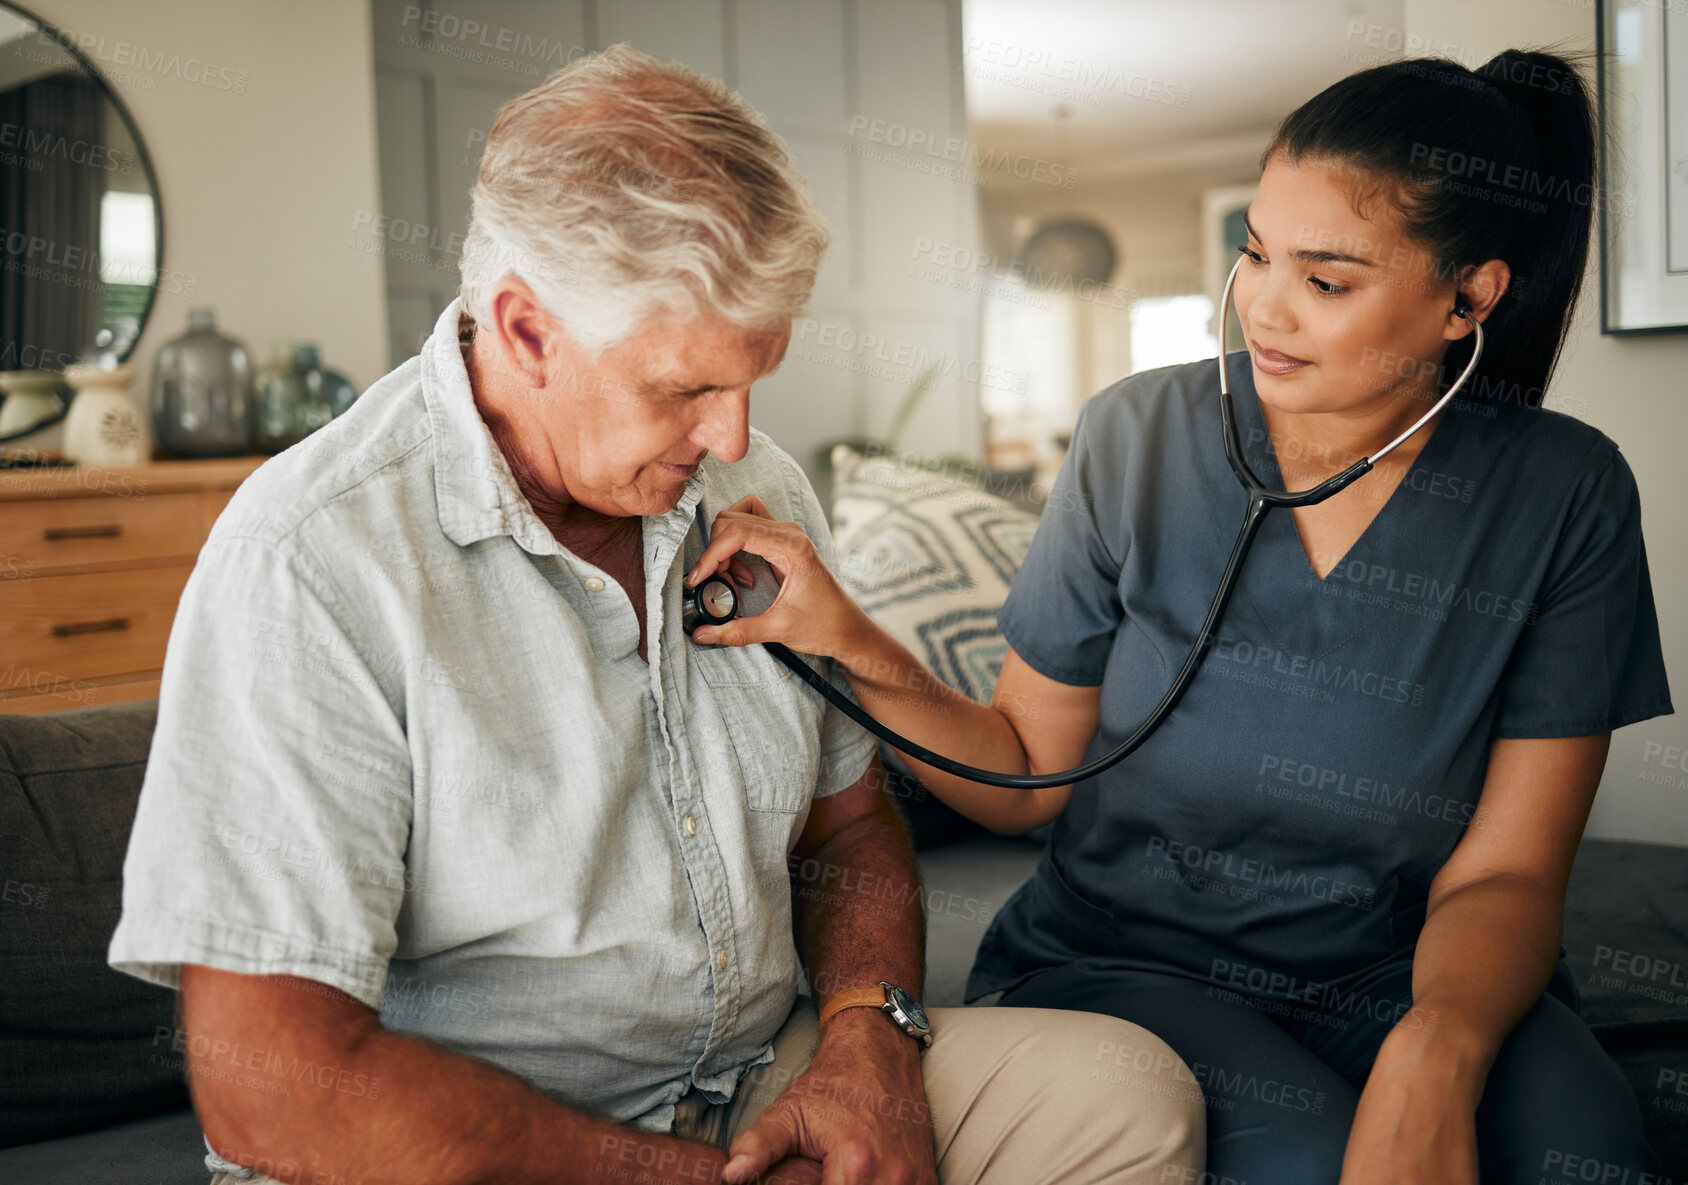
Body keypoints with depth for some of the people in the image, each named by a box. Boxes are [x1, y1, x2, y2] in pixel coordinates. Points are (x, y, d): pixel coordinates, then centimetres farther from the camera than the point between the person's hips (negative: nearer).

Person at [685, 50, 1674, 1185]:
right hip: (1122, 958, 0)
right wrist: (854, 645, -18)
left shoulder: (1566, 499, -7)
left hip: (1404, 977, 1)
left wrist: (1434, 1052, -28)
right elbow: (1025, 771, 0)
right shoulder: (1140, 437, -7)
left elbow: (1503, 872, -7)